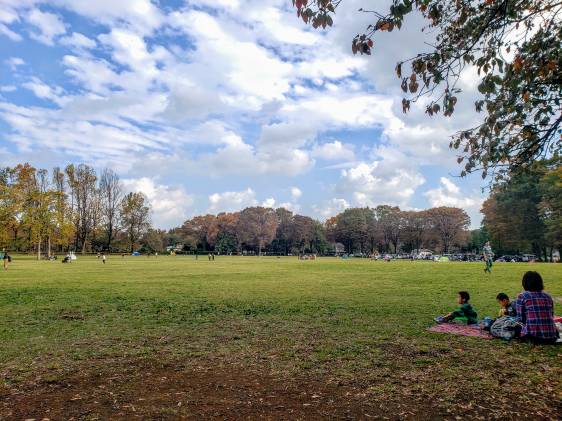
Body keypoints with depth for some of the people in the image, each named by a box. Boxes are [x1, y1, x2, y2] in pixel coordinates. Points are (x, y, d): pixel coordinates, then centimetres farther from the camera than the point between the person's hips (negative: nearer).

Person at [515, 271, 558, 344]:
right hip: (551, 337, 5)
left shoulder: (522, 296, -4)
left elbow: (520, 318, -3)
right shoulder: (548, 296, 8)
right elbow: (552, 316, 14)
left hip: (533, 336, -4)